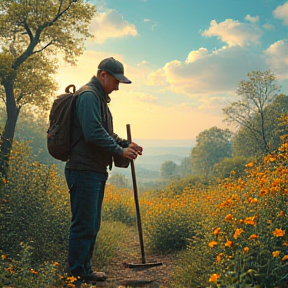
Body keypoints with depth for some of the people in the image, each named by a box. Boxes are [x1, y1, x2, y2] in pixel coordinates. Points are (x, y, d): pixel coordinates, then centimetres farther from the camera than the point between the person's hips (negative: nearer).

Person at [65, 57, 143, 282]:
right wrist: (120, 151, -16)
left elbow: (106, 133, 25)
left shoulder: (100, 98, 21)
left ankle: (85, 269, 25)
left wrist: (125, 144, 10)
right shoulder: (88, 96, -13)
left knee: (92, 225, 15)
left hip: (96, 172, 11)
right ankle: (77, 272, 6)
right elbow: (93, 133, -23)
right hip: (85, 170, -11)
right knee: (83, 225, -4)